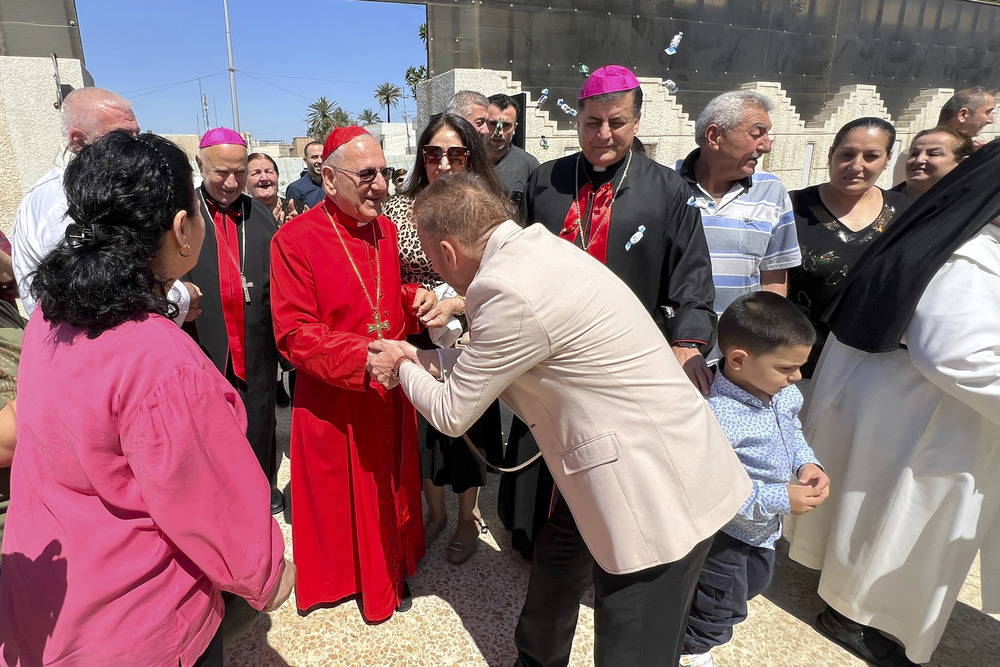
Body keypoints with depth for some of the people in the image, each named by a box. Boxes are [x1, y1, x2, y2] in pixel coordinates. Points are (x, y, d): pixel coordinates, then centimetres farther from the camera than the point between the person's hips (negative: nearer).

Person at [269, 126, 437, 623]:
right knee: (338, 496, 14)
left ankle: (388, 573, 42)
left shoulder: (385, 229, 4)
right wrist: (362, 357, -32)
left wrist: (414, 298, -7)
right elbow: (294, 334, -18)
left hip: (390, 390, 5)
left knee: (389, 488, 18)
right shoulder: (295, 240, -15)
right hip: (332, 399, -5)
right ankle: (336, 578, 40)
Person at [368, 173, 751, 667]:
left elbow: (451, 413, -11)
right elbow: (488, 362, 15)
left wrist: (403, 369, 7)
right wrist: (418, 356, 13)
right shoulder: (536, 247, 2)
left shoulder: (510, 291, -26)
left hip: (656, 491, -10)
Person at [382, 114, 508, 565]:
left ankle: (468, 518, 41)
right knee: (422, 429, 17)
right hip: (415, 345, 3)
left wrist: (455, 305, -26)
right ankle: (435, 512, 45)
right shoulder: (399, 209, -1)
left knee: (467, 430, 14)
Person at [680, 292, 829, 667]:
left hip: (765, 527, 8)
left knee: (756, 581, 32)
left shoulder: (785, 395, -12)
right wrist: (779, 499, -32)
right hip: (722, 531, -8)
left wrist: (806, 463, -11)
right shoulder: (717, 416, -38)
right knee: (723, 600, 14)